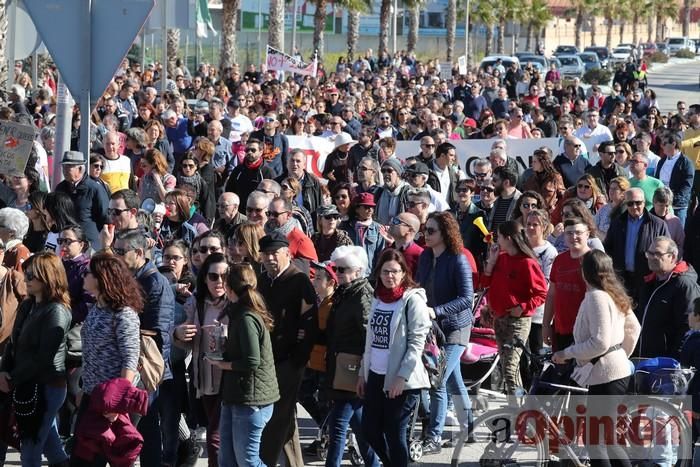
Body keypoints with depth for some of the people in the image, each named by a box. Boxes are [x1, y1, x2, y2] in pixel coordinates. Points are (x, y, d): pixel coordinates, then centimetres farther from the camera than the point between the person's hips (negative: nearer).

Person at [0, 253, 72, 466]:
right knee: (49, 443, 17)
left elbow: (43, 357, -19)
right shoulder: (27, 306, 10)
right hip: (26, 385, 8)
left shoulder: (56, 312, -16)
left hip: (45, 387, -8)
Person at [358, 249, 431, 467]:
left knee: (395, 433, -3)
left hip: (401, 381, -7)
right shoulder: (378, 298, 12)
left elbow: (417, 342, -13)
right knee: (370, 429, 11)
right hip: (376, 375, 7)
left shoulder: (412, 299, -9)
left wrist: (402, 377, -18)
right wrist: (363, 372, 15)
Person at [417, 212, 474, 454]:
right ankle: (469, 428, 33)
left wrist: (436, 311, -26)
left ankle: (433, 438, -5)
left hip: (455, 327, -7)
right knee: (453, 381, 18)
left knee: (438, 382, -11)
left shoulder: (458, 260, -16)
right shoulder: (425, 257, 3)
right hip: (433, 326, 7)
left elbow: (467, 298, -20)